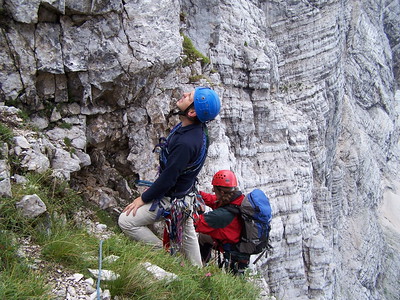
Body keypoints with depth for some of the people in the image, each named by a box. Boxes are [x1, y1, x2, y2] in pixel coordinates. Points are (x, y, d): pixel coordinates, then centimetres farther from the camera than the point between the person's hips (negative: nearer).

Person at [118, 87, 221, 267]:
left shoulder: (186, 143, -37)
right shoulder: (196, 127, -8)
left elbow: (168, 178, -28)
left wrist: (143, 199, -13)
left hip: (171, 199, -9)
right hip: (185, 193, 9)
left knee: (126, 221, -4)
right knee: (187, 234, 26)